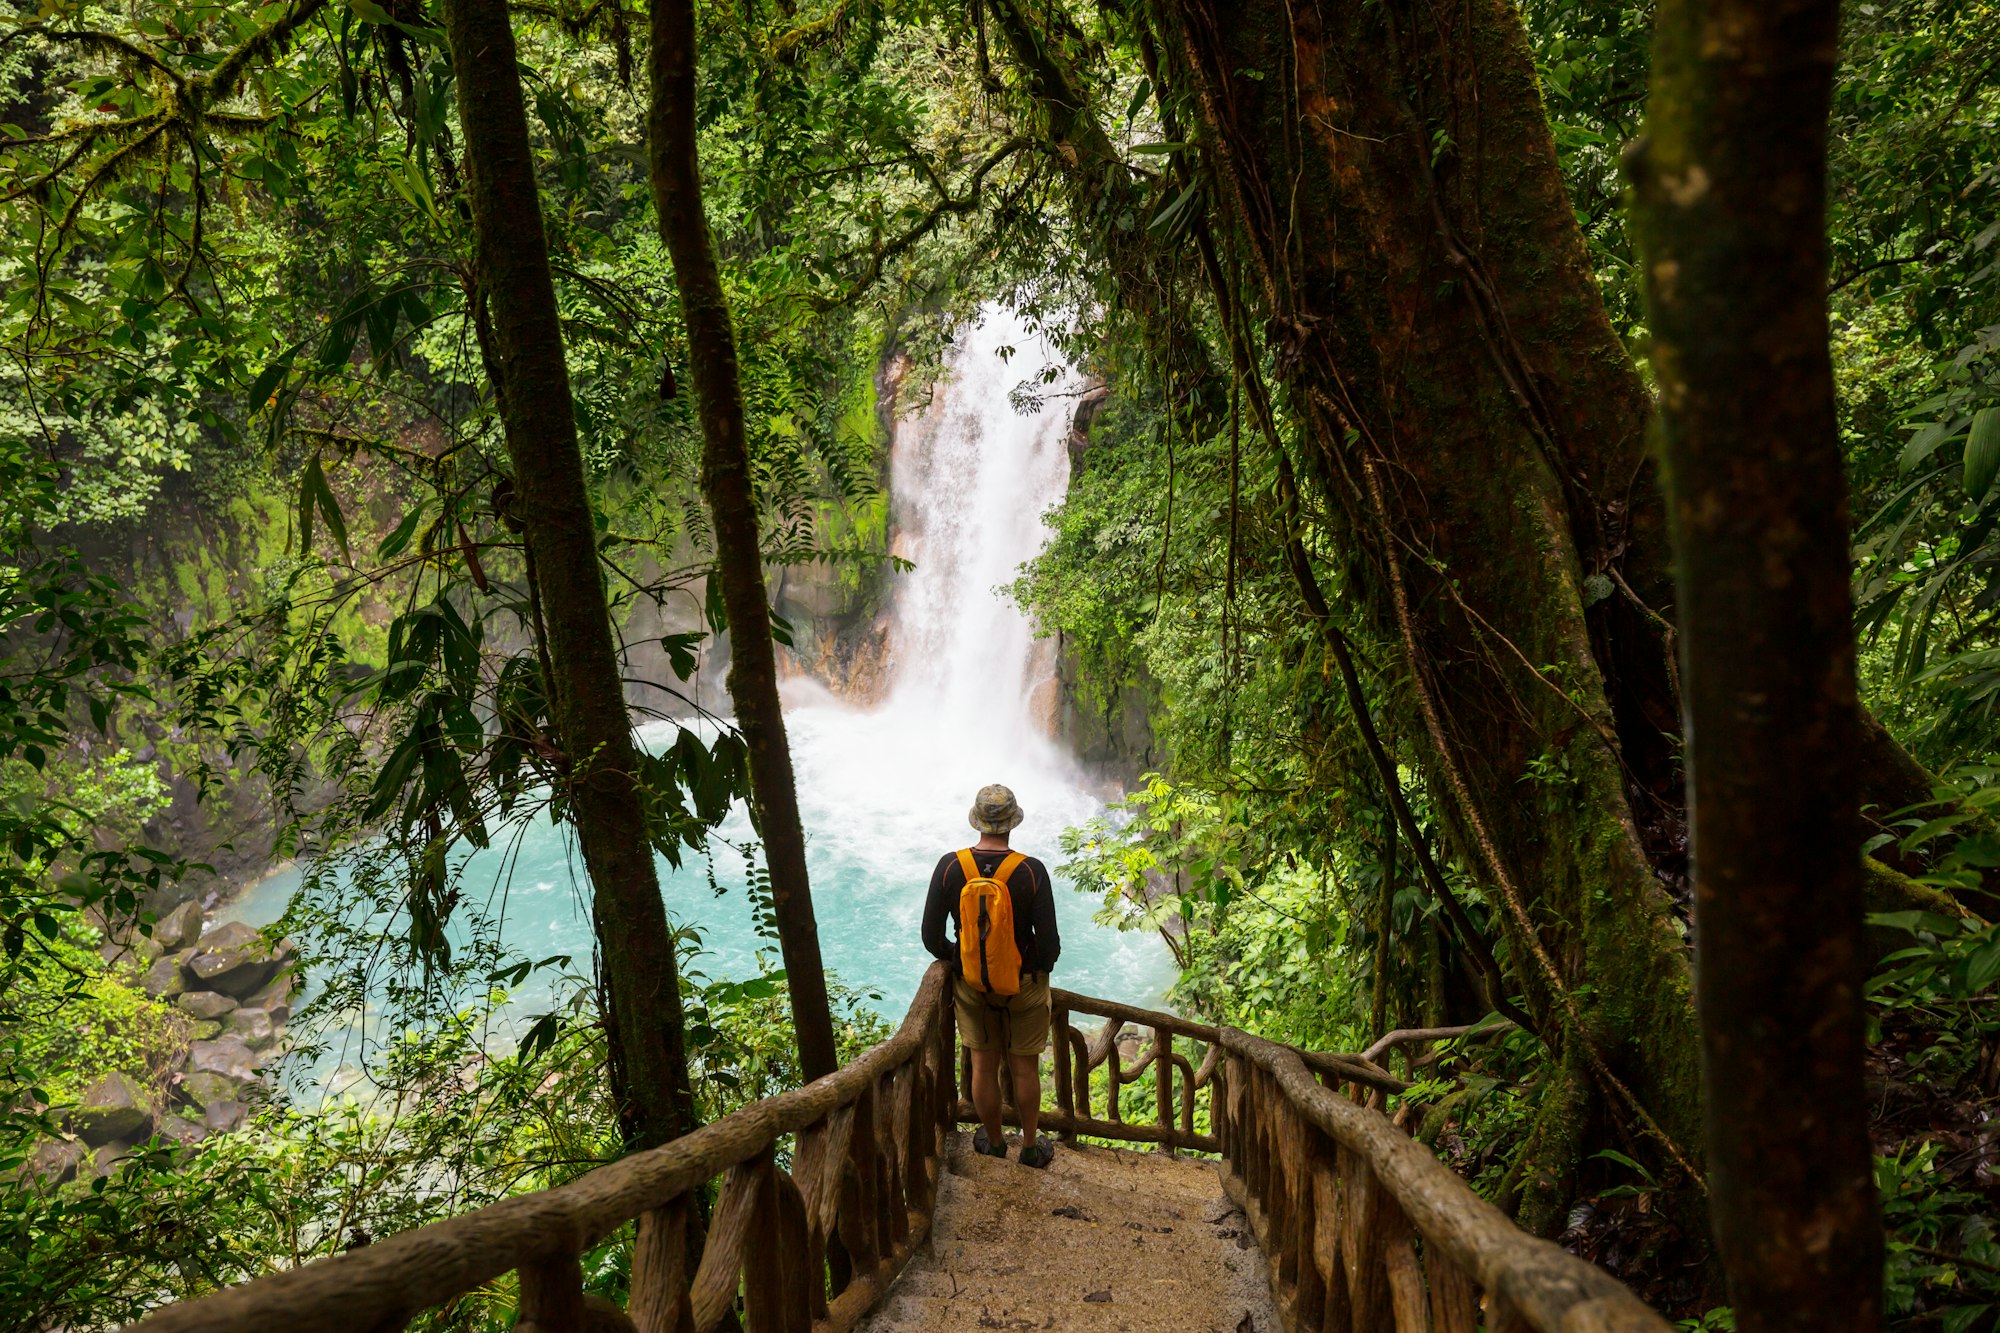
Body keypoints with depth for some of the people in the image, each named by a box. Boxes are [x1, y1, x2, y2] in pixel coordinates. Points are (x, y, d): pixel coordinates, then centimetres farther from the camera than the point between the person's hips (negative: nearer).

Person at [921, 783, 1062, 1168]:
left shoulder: (949, 866, -17)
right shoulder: (1032, 871, -22)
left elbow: (931, 936, -11)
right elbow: (1050, 944, -19)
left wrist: (955, 959, 9)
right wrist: (1040, 966, 4)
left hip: (971, 983, 2)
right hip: (1025, 985, -1)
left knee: (984, 1067, 20)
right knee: (1025, 1068, 18)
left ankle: (994, 1141, 40)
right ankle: (1030, 1147, 35)